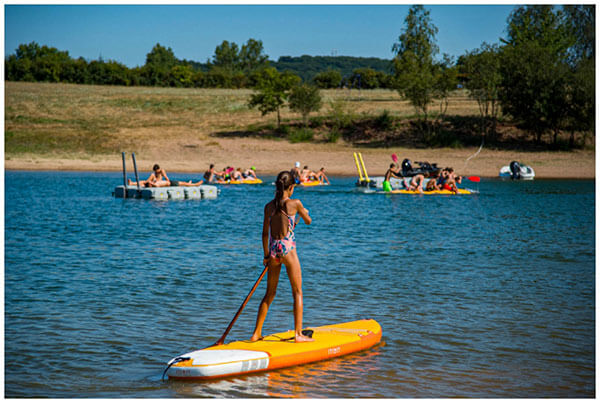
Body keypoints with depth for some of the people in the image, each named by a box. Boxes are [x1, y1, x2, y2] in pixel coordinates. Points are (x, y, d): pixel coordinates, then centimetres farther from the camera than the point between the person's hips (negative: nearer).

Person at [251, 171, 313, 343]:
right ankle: (298, 334, 1)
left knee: (269, 294, 14)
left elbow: (265, 233, 10)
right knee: (297, 292, 5)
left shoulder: (269, 206, 6)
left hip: (273, 249, 5)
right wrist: (305, 212, 32)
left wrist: (266, 255, 20)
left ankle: (256, 333, 16)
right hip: (288, 248, -5)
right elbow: (308, 221, 9)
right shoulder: (294, 203, -6)